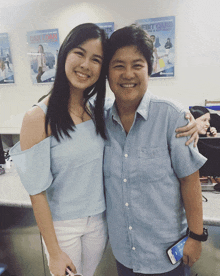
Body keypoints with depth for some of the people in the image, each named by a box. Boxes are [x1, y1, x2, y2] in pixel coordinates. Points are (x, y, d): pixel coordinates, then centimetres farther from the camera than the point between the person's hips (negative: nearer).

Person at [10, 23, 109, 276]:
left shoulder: (97, 112, -3)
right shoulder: (38, 118, -20)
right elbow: (37, 193, -16)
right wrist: (54, 253, -10)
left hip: (98, 221, 5)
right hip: (62, 225, -4)